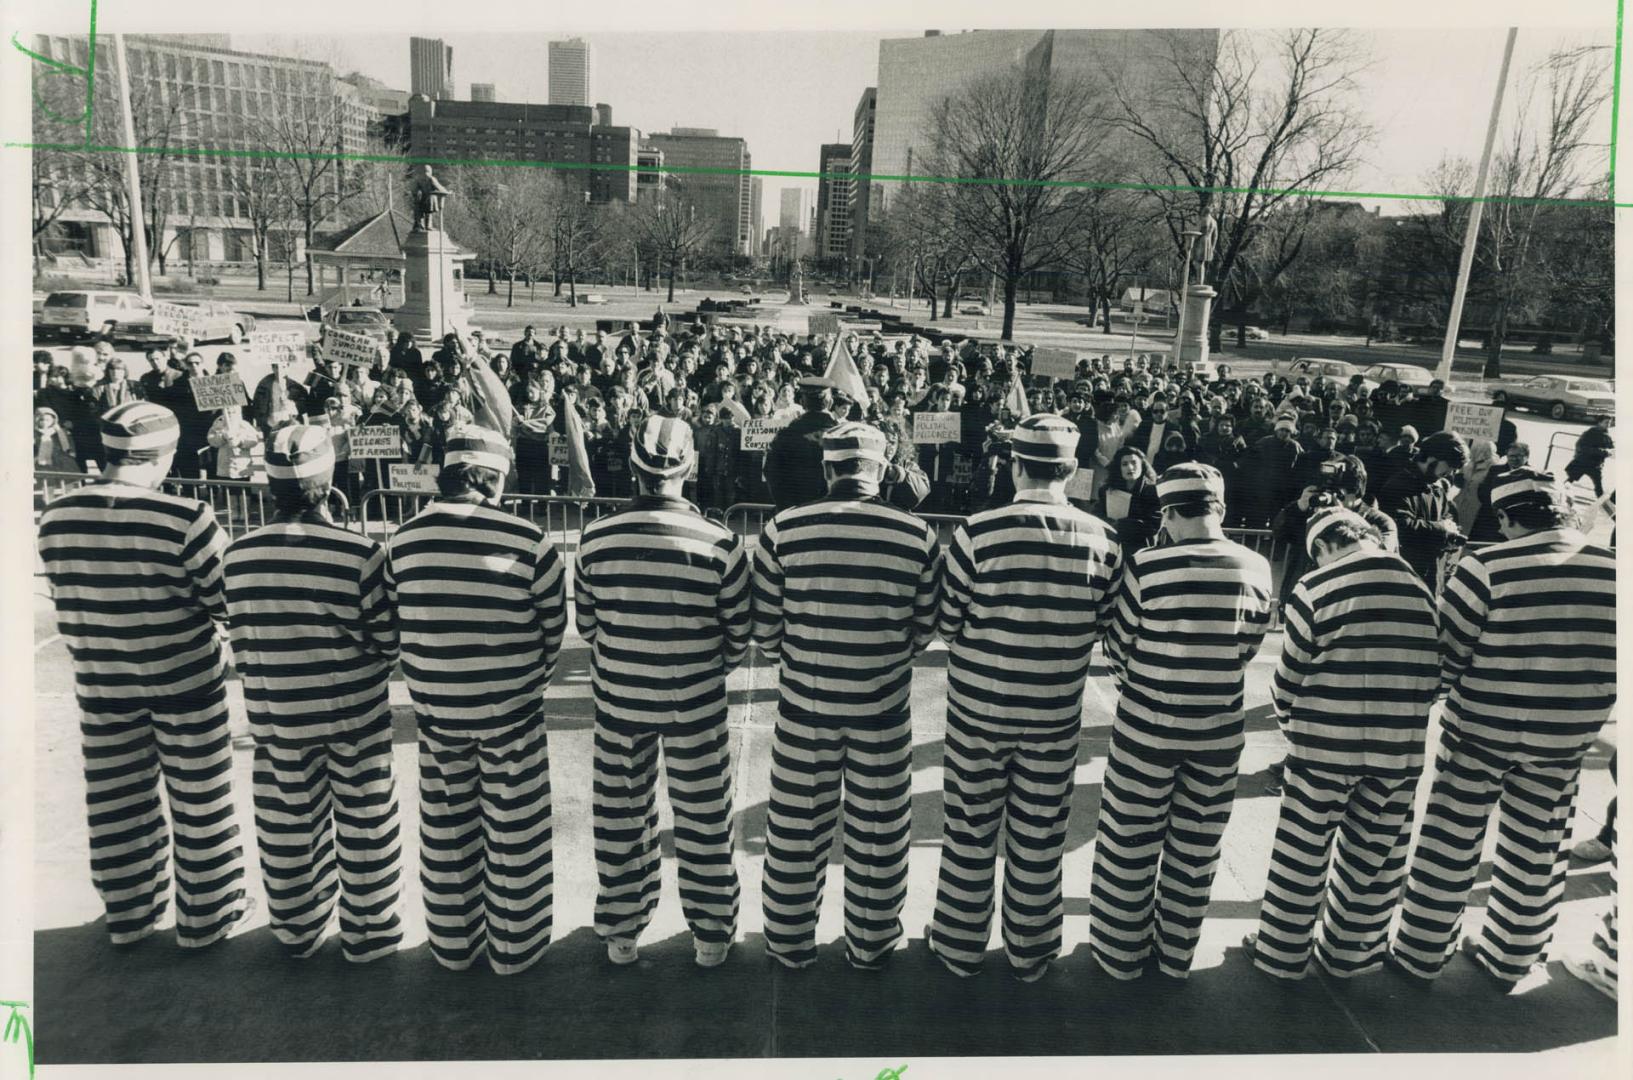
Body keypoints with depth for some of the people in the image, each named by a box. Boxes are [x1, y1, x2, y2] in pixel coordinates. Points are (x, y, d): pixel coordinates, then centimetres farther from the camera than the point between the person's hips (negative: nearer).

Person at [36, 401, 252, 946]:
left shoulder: (56, 519, -6)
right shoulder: (184, 519, -23)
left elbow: (67, 601, 6)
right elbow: (231, 604, -16)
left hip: (100, 682, 5)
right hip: (183, 679, -5)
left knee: (118, 799, 18)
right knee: (198, 800, 10)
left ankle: (128, 913, 35)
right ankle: (205, 917, 24)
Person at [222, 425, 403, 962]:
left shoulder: (239, 555, -7)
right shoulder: (360, 552, -19)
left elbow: (241, 643, 3)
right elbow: (388, 641, -12)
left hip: (276, 717, 4)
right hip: (354, 712, -3)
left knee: (289, 826, 18)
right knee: (362, 825, 12)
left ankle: (297, 931, 36)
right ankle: (368, 934, 25)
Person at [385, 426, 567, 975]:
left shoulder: (403, 540, -5)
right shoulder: (527, 540, -16)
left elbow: (396, 625, 5)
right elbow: (553, 626, -6)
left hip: (433, 708, 4)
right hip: (510, 709, -3)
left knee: (445, 829, 19)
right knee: (513, 830, 13)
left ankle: (453, 945, 35)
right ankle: (514, 948, 28)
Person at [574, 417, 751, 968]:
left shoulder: (596, 537, -11)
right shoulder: (719, 541, -17)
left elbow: (586, 623, 1)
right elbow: (738, 635, -7)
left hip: (617, 701, 2)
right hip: (696, 705, -2)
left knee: (620, 819, 19)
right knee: (703, 819, 15)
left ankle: (620, 933, 36)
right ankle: (711, 936, 31)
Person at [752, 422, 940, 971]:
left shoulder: (783, 529, -11)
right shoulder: (918, 535, -10)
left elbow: (763, 628, -5)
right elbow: (926, 628, 0)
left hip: (803, 702, 0)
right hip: (883, 707, 0)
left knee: (796, 825, 17)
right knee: (879, 828, 17)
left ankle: (789, 942, 34)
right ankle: (870, 945, 35)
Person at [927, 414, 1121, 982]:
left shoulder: (978, 531, -17)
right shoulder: (1101, 539, -10)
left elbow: (947, 624, -10)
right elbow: (1099, 628, -1)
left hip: (979, 706, -2)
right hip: (1056, 712, 2)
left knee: (971, 828, 15)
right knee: (1039, 835, 17)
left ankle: (960, 946, 32)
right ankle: (1030, 954, 34)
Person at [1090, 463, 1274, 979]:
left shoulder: (1146, 567, -18)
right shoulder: (1256, 569, -7)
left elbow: (1117, 647, -7)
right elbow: (1248, 649, 2)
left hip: (1147, 726, -3)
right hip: (1219, 730, 3)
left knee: (1130, 841, 13)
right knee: (1196, 846, 18)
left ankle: (1121, 954, 27)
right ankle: (1176, 954, 34)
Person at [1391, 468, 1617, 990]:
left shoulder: (1487, 566, -17)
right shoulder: (1611, 569, -3)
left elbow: (1448, 650, -12)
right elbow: (1611, 659, 5)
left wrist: (1439, 693, 7)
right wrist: (1582, 713, 18)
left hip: (1483, 727, -4)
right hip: (1567, 736, 4)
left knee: (1451, 841, 10)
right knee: (1537, 849, 18)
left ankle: (1420, 952, 23)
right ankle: (1510, 959, 34)